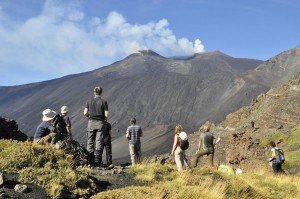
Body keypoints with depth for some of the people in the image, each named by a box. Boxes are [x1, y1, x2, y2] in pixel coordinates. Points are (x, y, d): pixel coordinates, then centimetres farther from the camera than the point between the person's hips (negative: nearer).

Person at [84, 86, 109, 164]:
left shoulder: (89, 102, 2)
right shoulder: (104, 102, -3)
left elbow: (85, 113, -5)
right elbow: (106, 115, -7)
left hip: (91, 123, 1)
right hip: (100, 123, -1)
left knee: (90, 142, 9)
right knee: (98, 142, 1)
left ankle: (90, 159, 8)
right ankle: (97, 160, -1)